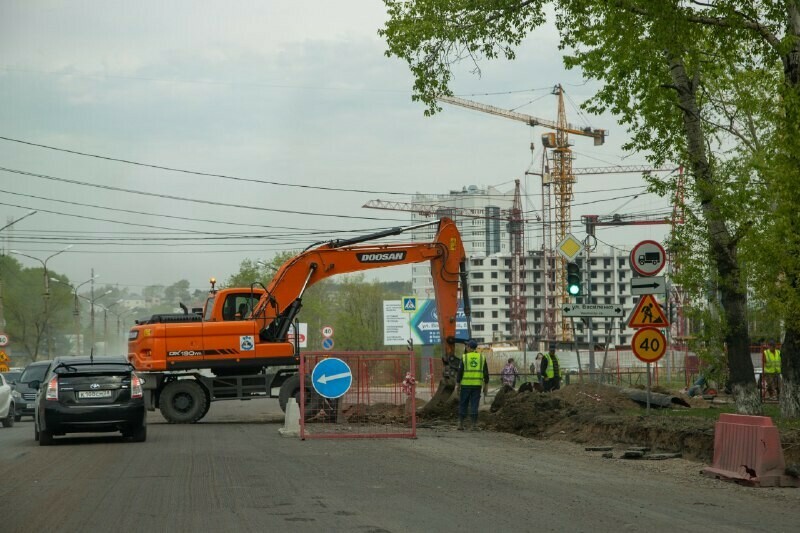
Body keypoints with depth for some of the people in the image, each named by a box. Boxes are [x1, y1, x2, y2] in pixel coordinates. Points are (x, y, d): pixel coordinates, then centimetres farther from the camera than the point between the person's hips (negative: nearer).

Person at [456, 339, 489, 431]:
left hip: (465, 384, -1)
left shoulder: (464, 357, -2)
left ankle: (461, 424, 4)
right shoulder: (482, 357, 4)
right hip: (477, 385, 1)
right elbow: (486, 373, 4)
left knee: (463, 404, 8)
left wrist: (458, 384, 1)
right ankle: (474, 425, -2)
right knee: (474, 405, 3)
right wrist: (486, 386, 8)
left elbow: (460, 372, -4)